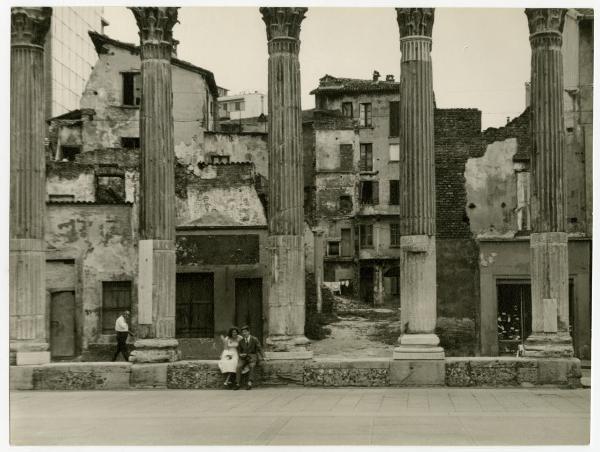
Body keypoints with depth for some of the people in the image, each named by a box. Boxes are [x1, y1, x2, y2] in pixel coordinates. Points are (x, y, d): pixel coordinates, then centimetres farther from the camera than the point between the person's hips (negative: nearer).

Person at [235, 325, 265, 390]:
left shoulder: (254, 339, 1)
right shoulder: (241, 341, 11)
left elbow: (259, 349, 2)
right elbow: (239, 350, 21)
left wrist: (262, 357, -12)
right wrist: (240, 354, -2)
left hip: (252, 356, -3)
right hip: (243, 357, 3)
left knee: (251, 366, -34)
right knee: (239, 366, -26)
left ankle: (249, 383, -42)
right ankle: (237, 384, -29)